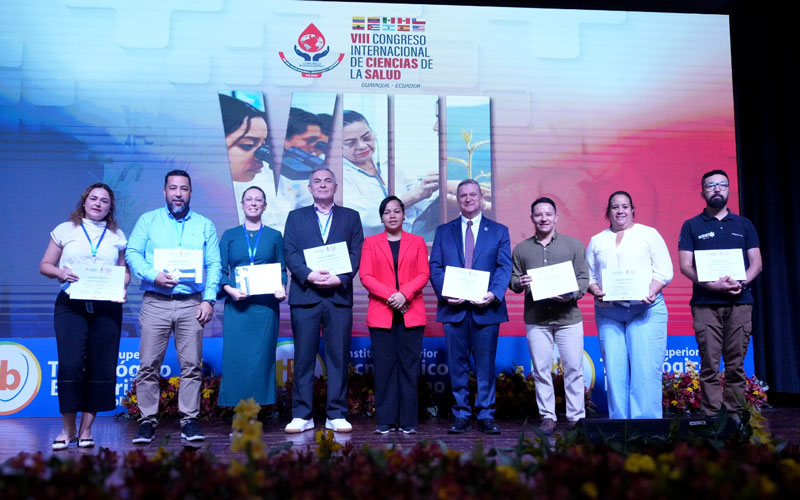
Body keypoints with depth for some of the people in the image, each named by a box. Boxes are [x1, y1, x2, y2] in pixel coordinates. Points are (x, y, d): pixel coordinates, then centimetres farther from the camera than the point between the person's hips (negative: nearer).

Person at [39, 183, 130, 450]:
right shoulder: (65, 230, 11)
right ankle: (68, 428, 6)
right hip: (71, 304, -1)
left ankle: (86, 429, 12)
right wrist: (61, 272, -10)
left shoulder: (117, 237, 14)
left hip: (107, 306, 2)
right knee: (70, 363, -10)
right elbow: (45, 265, 11)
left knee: (101, 367, -1)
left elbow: (125, 271, 15)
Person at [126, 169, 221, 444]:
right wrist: (153, 275, -15)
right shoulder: (148, 220, 12)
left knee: (191, 365, -1)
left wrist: (209, 299, -4)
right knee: (149, 364, -1)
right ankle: (147, 421, 8)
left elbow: (214, 265, 7)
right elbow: (132, 253, 3)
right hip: (155, 302, 0)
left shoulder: (205, 225, 13)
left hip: (191, 303, 1)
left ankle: (189, 420, 7)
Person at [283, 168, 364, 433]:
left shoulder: (351, 217, 15)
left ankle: (336, 415, 9)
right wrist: (309, 275, -13)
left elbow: (356, 253, 4)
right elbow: (290, 253, 4)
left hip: (339, 295, 0)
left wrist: (340, 278, -12)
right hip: (305, 295, 0)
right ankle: (302, 415, 9)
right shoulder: (295, 217, 15)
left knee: (339, 357, 1)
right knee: (303, 357, 1)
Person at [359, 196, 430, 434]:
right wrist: (389, 295, -12)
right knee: (384, 366, 0)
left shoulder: (417, 242, 13)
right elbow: (365, 276, 2)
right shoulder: (370, 243, 12)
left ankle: (408, 421, 5)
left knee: (409, 366, 0)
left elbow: (424, 274, 3)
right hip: (381, 313, 0)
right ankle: (386, 420, 6)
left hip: (411, 313, 0)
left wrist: (404, 294, -13)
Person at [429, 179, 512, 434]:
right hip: (454, 308, 1)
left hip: (486, 308, -1)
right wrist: (445, 293, -11)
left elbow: (504, 267, 0)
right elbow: (435, 267, 6)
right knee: (457, 366, 5)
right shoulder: (443, 231, 13)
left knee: (486, 365, 3)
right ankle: (461, 415, 15)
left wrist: (494, 294, -16)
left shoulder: (499, 231, 10)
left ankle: (486, 416, 13)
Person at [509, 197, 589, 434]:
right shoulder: (521, 249, 11)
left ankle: (576, 417, 11)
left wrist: (571, 295, -15)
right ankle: (548, 416, 13)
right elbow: (513, 280, 10)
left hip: (568, 317, -1)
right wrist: (519, 283, -13)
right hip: (536, 319, 1)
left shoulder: (574, 245, 8)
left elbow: (584, 278, 3)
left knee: (574, 368, 0)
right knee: (541, 370, 4)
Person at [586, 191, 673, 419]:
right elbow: (588, 275, 14)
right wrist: (595, 291, -6)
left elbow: (665, 270, 3)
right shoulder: (596, 241, 17)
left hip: (646, 310, -2)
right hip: (608, 313, 2)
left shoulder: (649, 234, 10)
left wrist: (652, 291, -13)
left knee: (646, 371, -8)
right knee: (615, 372, 0)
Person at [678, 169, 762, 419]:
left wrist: (742, 282, -9)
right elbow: (685, 266, 1)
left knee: (736, 365, 2)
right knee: (710, 365, -4)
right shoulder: (692, 226, 9)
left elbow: (756, 263, 11)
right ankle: (711, 419, -1)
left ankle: (734, 416, 8)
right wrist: (711, 284, -14)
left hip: (739, 302, 2)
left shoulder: (744, 225, 16)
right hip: (705, 304, -2)